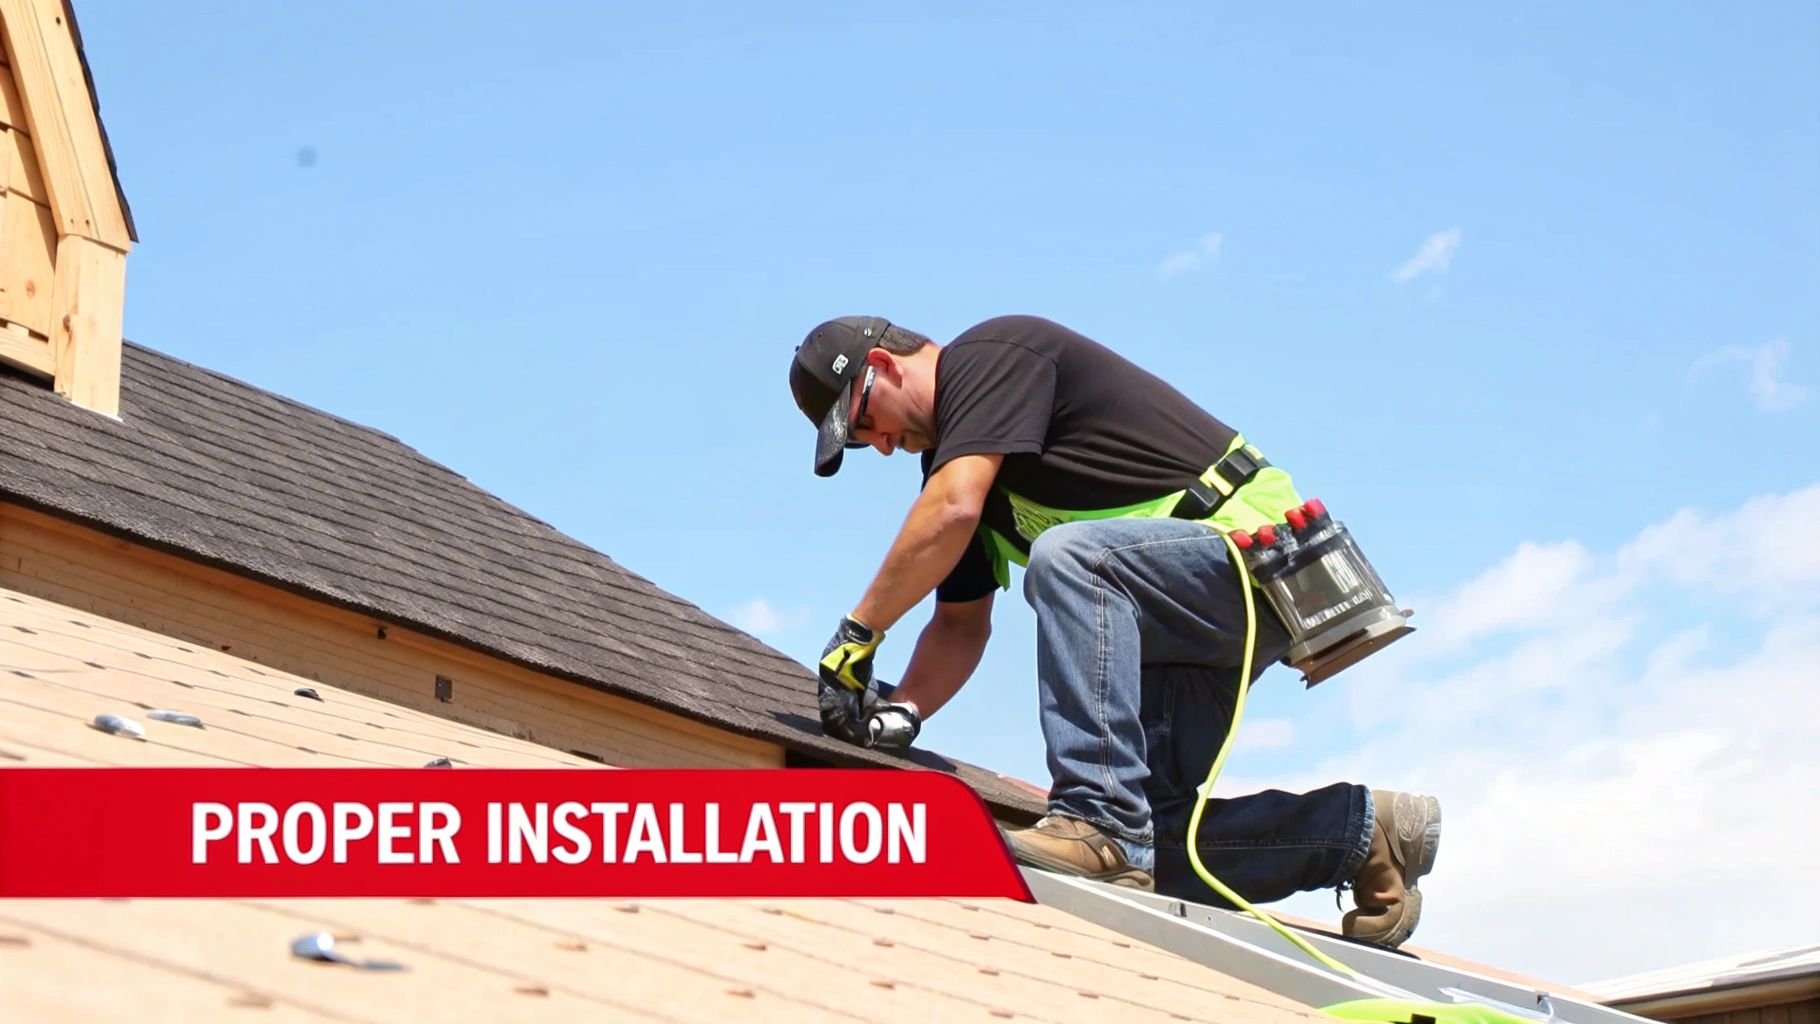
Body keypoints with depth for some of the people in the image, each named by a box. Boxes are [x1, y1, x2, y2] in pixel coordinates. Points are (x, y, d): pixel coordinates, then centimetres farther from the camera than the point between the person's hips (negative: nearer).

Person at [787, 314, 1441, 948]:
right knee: (1146, 835, 0)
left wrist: (859, 631, -16)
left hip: (1252, 543, -10)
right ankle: (1365, 829, 12)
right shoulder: (950, 454, 17)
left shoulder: (989, 353, -10)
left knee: (1064, 557, -35)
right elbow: (961, 624, 16)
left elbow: (953, 511, -24)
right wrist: (902, 709, -1)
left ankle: (1099, 820, -37)